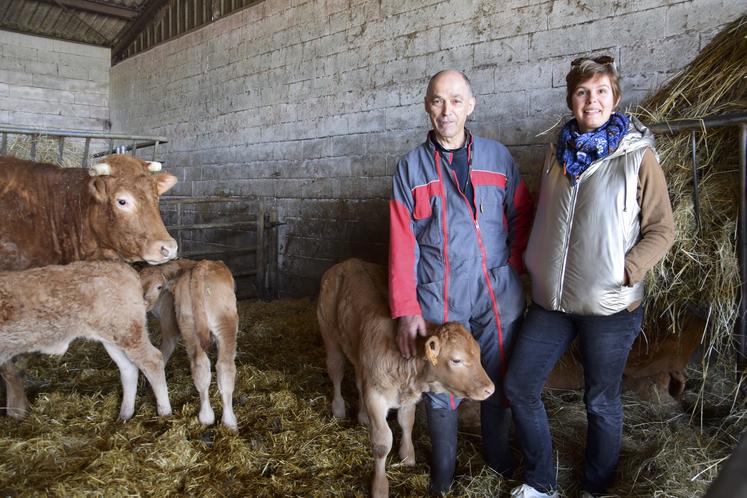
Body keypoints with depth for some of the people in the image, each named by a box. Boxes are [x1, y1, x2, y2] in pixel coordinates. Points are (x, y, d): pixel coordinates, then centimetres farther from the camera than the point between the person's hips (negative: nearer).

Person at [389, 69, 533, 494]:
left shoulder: (498, 157, 3)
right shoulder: (411, 168, -1)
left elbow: (523, 216, 10)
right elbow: (402, 244, -6)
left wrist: (515, 265, -1)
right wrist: (407, 309, -11)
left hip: (498, 295, 2)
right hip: (439, 299, -1)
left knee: (498, 381, 16)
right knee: (441, 387, 9)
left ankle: (499, 459, 40)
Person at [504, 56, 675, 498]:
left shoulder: (638, 156, -6)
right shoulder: (559, 153, 9)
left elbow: (662, 230, -5)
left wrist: (625, 272, -17)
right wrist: (535, 267, 10)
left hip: (609, 308, -5)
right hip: (551, 300, 5)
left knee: (602, 402, 10)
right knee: (519, 386, 7)